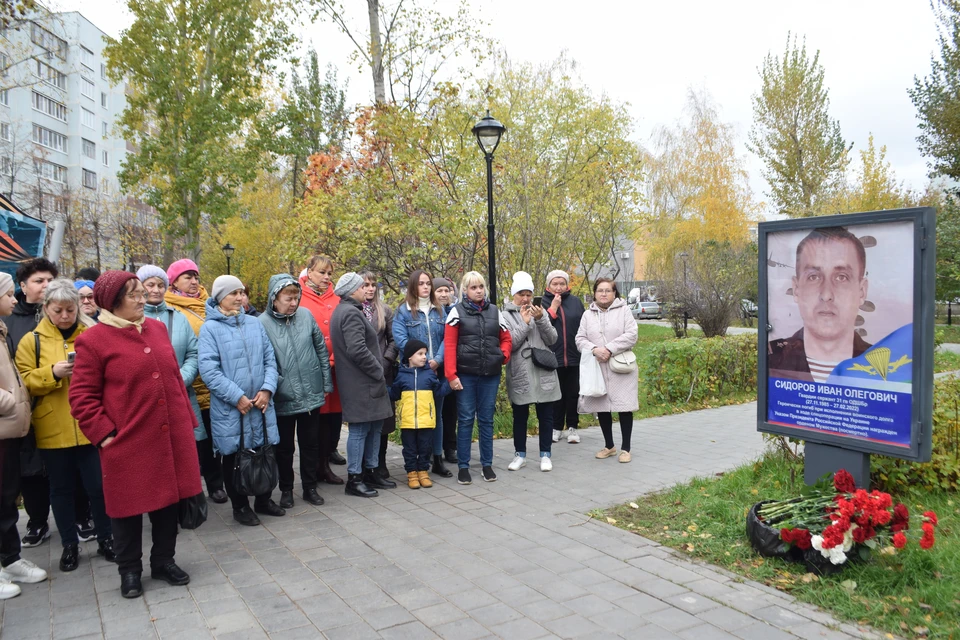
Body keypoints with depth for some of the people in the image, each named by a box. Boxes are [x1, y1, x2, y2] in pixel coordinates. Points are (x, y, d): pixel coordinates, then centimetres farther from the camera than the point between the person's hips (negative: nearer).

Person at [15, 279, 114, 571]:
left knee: (99, 485, 4)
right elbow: (23, 382, -2)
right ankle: (70, 544, 25)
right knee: (62, 488, 11)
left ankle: (106, 538, 21)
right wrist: (52, 373, -18)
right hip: (52, 431, 0)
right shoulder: (31, 341, 4)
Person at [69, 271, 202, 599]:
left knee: (169, 500, 13)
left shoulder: (158, 328, 9)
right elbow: (82, 396, -7)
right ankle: (129, 570, 27)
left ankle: (163, 560, 30)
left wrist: (187, 418, 11)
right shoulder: (93, 340, -8)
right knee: (129, 506, 9)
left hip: (172, 436, 5)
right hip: (128, 441, -5)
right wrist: (104, 433, -12)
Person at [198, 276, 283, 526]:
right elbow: (209, 370, -15)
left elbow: (270, 359, 7)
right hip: (229, 408, -4)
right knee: (234, 458, 10)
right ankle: (240, 506, 27)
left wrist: (267, 389, -8)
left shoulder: (254, 324, 7)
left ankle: (263, 500, 32)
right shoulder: (210, 328, -7)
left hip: (261, 405, 4)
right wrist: (237, 397, -18)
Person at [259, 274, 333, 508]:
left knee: (311, 444, 15)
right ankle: (286, 489, 31)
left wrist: (326, 383, 6)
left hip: (312, 395, 3)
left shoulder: (305, 315, -3)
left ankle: (310, 487, 31)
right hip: (282, 400, -3)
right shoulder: (262, 323, -12)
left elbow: (321, 350, 5)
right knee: (285, 447, 13)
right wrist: (273, 386, -11)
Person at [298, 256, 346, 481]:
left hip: (336, 367, 4)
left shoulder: (336, 300, 9)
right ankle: (322, 465, 14)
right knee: (318, 414, 4)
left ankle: (330, 449, 31)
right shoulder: (300, 300, -4)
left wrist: (336, 359, -1)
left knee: (335, 411, 11)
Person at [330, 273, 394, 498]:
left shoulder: (343, 311, 18)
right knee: (360, 429, -2)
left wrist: (378, 368, 15)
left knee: (374, 427, 15)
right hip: (360, 385, -10)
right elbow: (358, 350, -24)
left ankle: (370, 472, 24)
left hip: (365, 383, 10)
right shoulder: (351, 313, -15)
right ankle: (354, 479, 6)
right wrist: (378, 372, -13)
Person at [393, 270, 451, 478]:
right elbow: (401, 340, -11)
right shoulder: (403, 311, -2)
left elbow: (446, 338, 2)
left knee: (436, 414, 11)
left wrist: (437, 360, -13)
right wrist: (423, 361, -16)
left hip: (437, 370, 4)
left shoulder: (439, 310, 10)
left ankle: (437, 459, 20)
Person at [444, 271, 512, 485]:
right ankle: (463, 466, 12)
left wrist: (503, 355, -1)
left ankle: (487, 464, 20)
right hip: (466, 375, -3)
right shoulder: (457, 311, -2)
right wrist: (451, 375, -13)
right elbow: (449, 345, -7)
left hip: (491, 375, 3)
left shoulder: (494, 311, 9)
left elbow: (505, 338, 18)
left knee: (486, 420, 10)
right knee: (466, 420, 3)